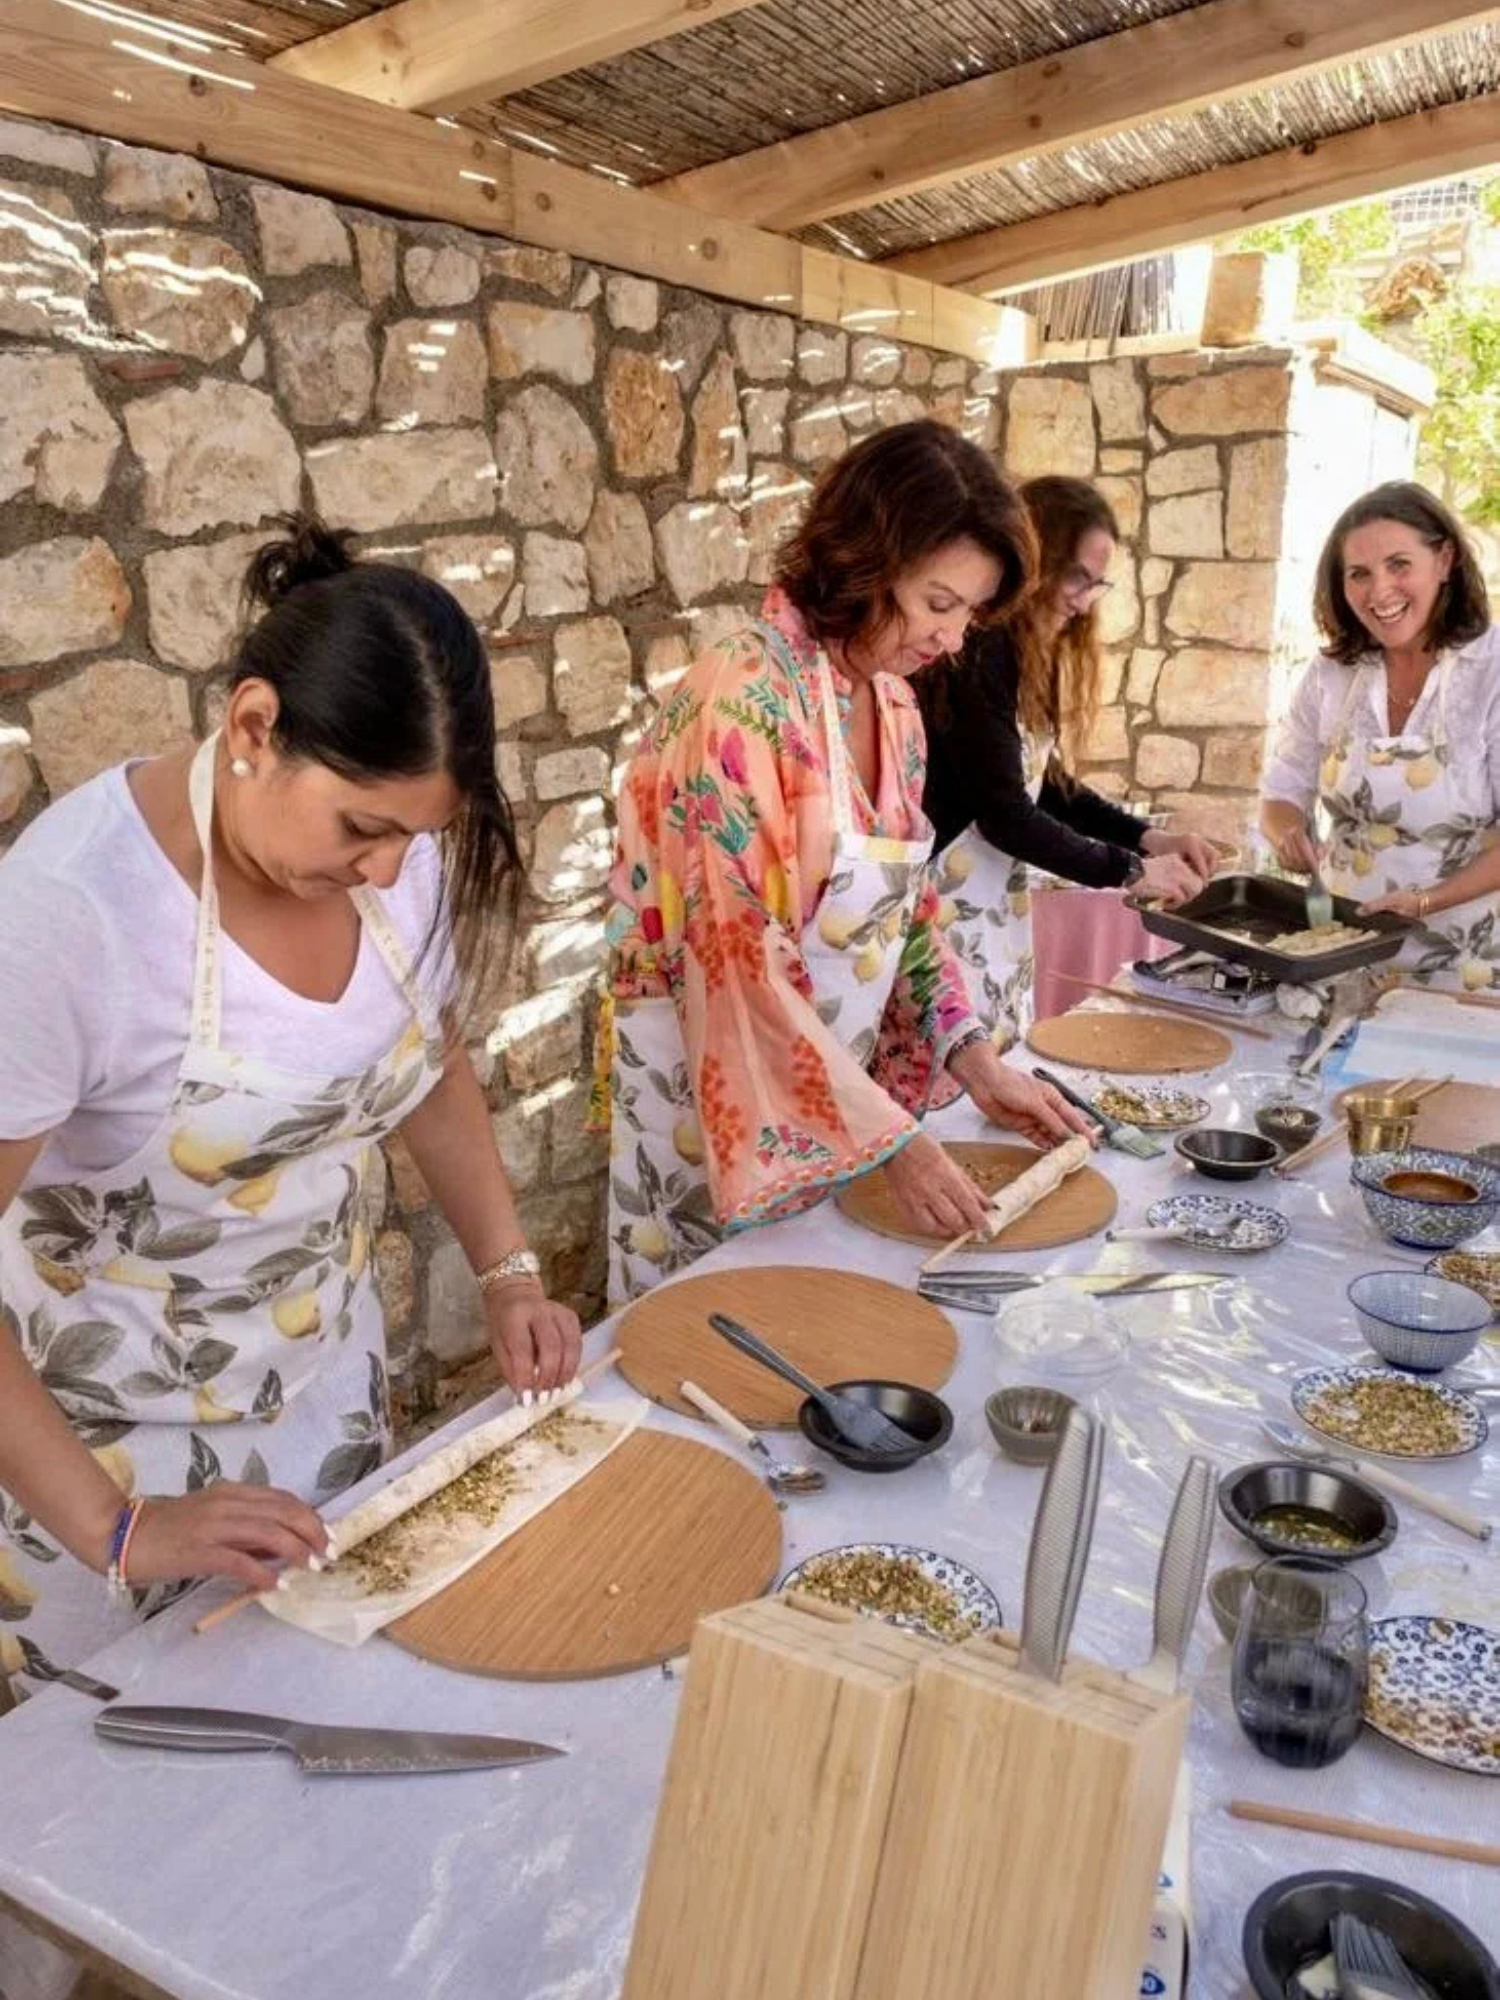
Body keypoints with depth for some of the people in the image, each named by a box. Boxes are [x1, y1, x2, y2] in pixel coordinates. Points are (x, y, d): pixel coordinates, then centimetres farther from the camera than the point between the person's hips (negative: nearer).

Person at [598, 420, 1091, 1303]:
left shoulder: (894, 703, 2)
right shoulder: (743, 702, -22)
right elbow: (743, 966, -25)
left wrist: (975, 1059, 0)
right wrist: (891, 1135, -22)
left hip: (837, 1084, 7)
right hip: (720, 1087, -7)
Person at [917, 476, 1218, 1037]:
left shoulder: (1026, 653, 12)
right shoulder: (974, 652, -17)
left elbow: (1045, 785, 13)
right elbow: (1005, 816, -19)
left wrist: (1148, 838, 1)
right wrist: (1130, 871, -11)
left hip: (998, 905, 10)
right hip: (946, 902, -10)